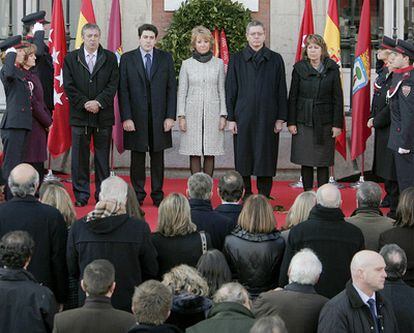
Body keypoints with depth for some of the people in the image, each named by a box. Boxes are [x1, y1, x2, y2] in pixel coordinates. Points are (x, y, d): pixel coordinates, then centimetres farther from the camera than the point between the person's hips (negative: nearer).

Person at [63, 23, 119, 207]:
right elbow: (69, 86, 0)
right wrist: (85, 104, -10)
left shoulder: (110, 58, 7)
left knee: (102, 157, 4)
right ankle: (81, 195, 7)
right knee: (80, 157, 1)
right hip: (79, 115, 0)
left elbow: (113, 84, -1)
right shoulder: (71, 58, 6)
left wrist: (98, 102, -13)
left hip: (104, 114, 0)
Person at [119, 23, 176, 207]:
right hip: (136, 116, -1)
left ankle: (157, 195, 14)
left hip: (159, 117, 1)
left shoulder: (166, 58, 6)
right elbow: (123, 90, 0)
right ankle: (138, 195, 12)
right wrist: (126, 117, -8)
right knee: (137, 157, 4)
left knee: (157, 157, 6)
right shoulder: (127, 59, 3)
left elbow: (171, 88, 4)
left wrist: (170, 116, -4)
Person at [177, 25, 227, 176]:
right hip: (193, 113, 0)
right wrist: (181, 116, -1)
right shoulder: (187, 64, 5)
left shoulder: (218, 63, 7)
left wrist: (223, 115, 2)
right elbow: (182, 92, 6)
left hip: (212, 113, 0)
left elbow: (222, 90, 8)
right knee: (194, 154, -1)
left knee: (210, 154, 1)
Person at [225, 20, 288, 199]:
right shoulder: (237, 60, 6)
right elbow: (230, 91, 5)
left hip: (267, 117, 0)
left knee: (266, 158, 1)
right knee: (243, 158, 3)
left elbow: (281, 91, 5)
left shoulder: (275, 60, 5)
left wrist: (280, 118, -1)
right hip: (243, 116, 0)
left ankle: (264, 198, 9)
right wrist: (231, 118, -1)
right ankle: (245, 197, 12)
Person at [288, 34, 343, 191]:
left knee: (323, 163, 2)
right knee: (306, 162, 3)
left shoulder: (332, 69, 1)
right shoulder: (299, 68, 3)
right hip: (304, 121, 1)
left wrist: (337, 124, -4)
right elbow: (293, 97, 4)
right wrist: (291, 122, -1)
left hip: (325, 122, -1)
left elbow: (338, 98, 1)